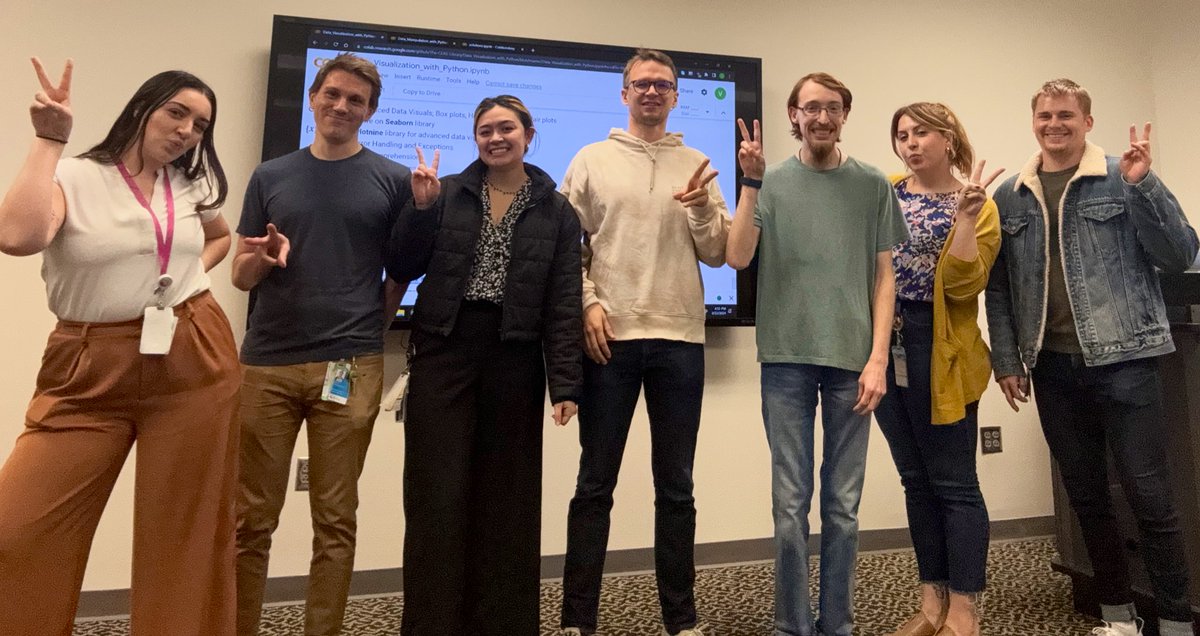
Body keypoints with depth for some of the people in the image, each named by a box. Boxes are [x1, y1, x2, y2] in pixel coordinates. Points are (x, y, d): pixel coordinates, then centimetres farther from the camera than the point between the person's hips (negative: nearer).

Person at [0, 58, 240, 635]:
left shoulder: (192, 186, 11)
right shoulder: (73, 177, -2)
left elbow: (222, 236, 31)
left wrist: (194, 272, 10)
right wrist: (49, 139, -14)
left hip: (195, 360, 3)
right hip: (91, 370, -2)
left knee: (185, 533, 9)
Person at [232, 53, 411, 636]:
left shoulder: (393, 181, 5)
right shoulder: (271, 176, 11)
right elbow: (241, 275, 10)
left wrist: (370, 331, 0)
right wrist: (267, 258, -11)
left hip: (350, 366, -2)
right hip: (266, 364, 2)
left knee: (335, 519, 6)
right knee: (251, 518, 9)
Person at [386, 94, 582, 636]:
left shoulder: (556, 211, 6)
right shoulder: (447, 193, 8)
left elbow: (563, 303, 0)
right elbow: (402, 270, 5)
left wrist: (565, 383, -7)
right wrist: (420, 208, -8)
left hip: (514, 359, 0)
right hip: (444, 352, 0)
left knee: (507, 498, 8)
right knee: (437, 495, 1)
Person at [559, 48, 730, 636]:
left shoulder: (696, 166, 12)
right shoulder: (592, 159, 8)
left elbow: (717, 255, 8)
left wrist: (702, 210, -10)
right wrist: (587, 302, -8)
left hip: (680, 339, 2)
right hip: (609, 337, -1)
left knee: (676, 486, 9)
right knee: (596, 483, 4)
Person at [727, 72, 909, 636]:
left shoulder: (872, 185, 7)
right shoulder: (772, 181, 6)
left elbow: (883, 276, 6)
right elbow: (737, 257, -6)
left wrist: (878, 357, -3)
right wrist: (751, 182, -12)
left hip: (852, 358, 1)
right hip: (787, 358, 0)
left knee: (842, 504, 8)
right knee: (791, 505, 4)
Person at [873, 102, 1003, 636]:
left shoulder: (977, 205, 0)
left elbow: (962, 284, -13)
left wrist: (964, 215, -18)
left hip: (939, 351, -4)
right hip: (885, 346, 5)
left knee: (954, 482, 1)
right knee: (916, 479, 11)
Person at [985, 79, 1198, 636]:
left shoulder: (1124, 178, 2)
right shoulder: (1009, 197, 8)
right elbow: (998, 288, 8)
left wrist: (1141, 184, -14)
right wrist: (1006, 360, 3)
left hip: (1123, 360, -2)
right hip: (1053, 367, 3)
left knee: (1149, 496, 1)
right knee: (1086, 496, 12)